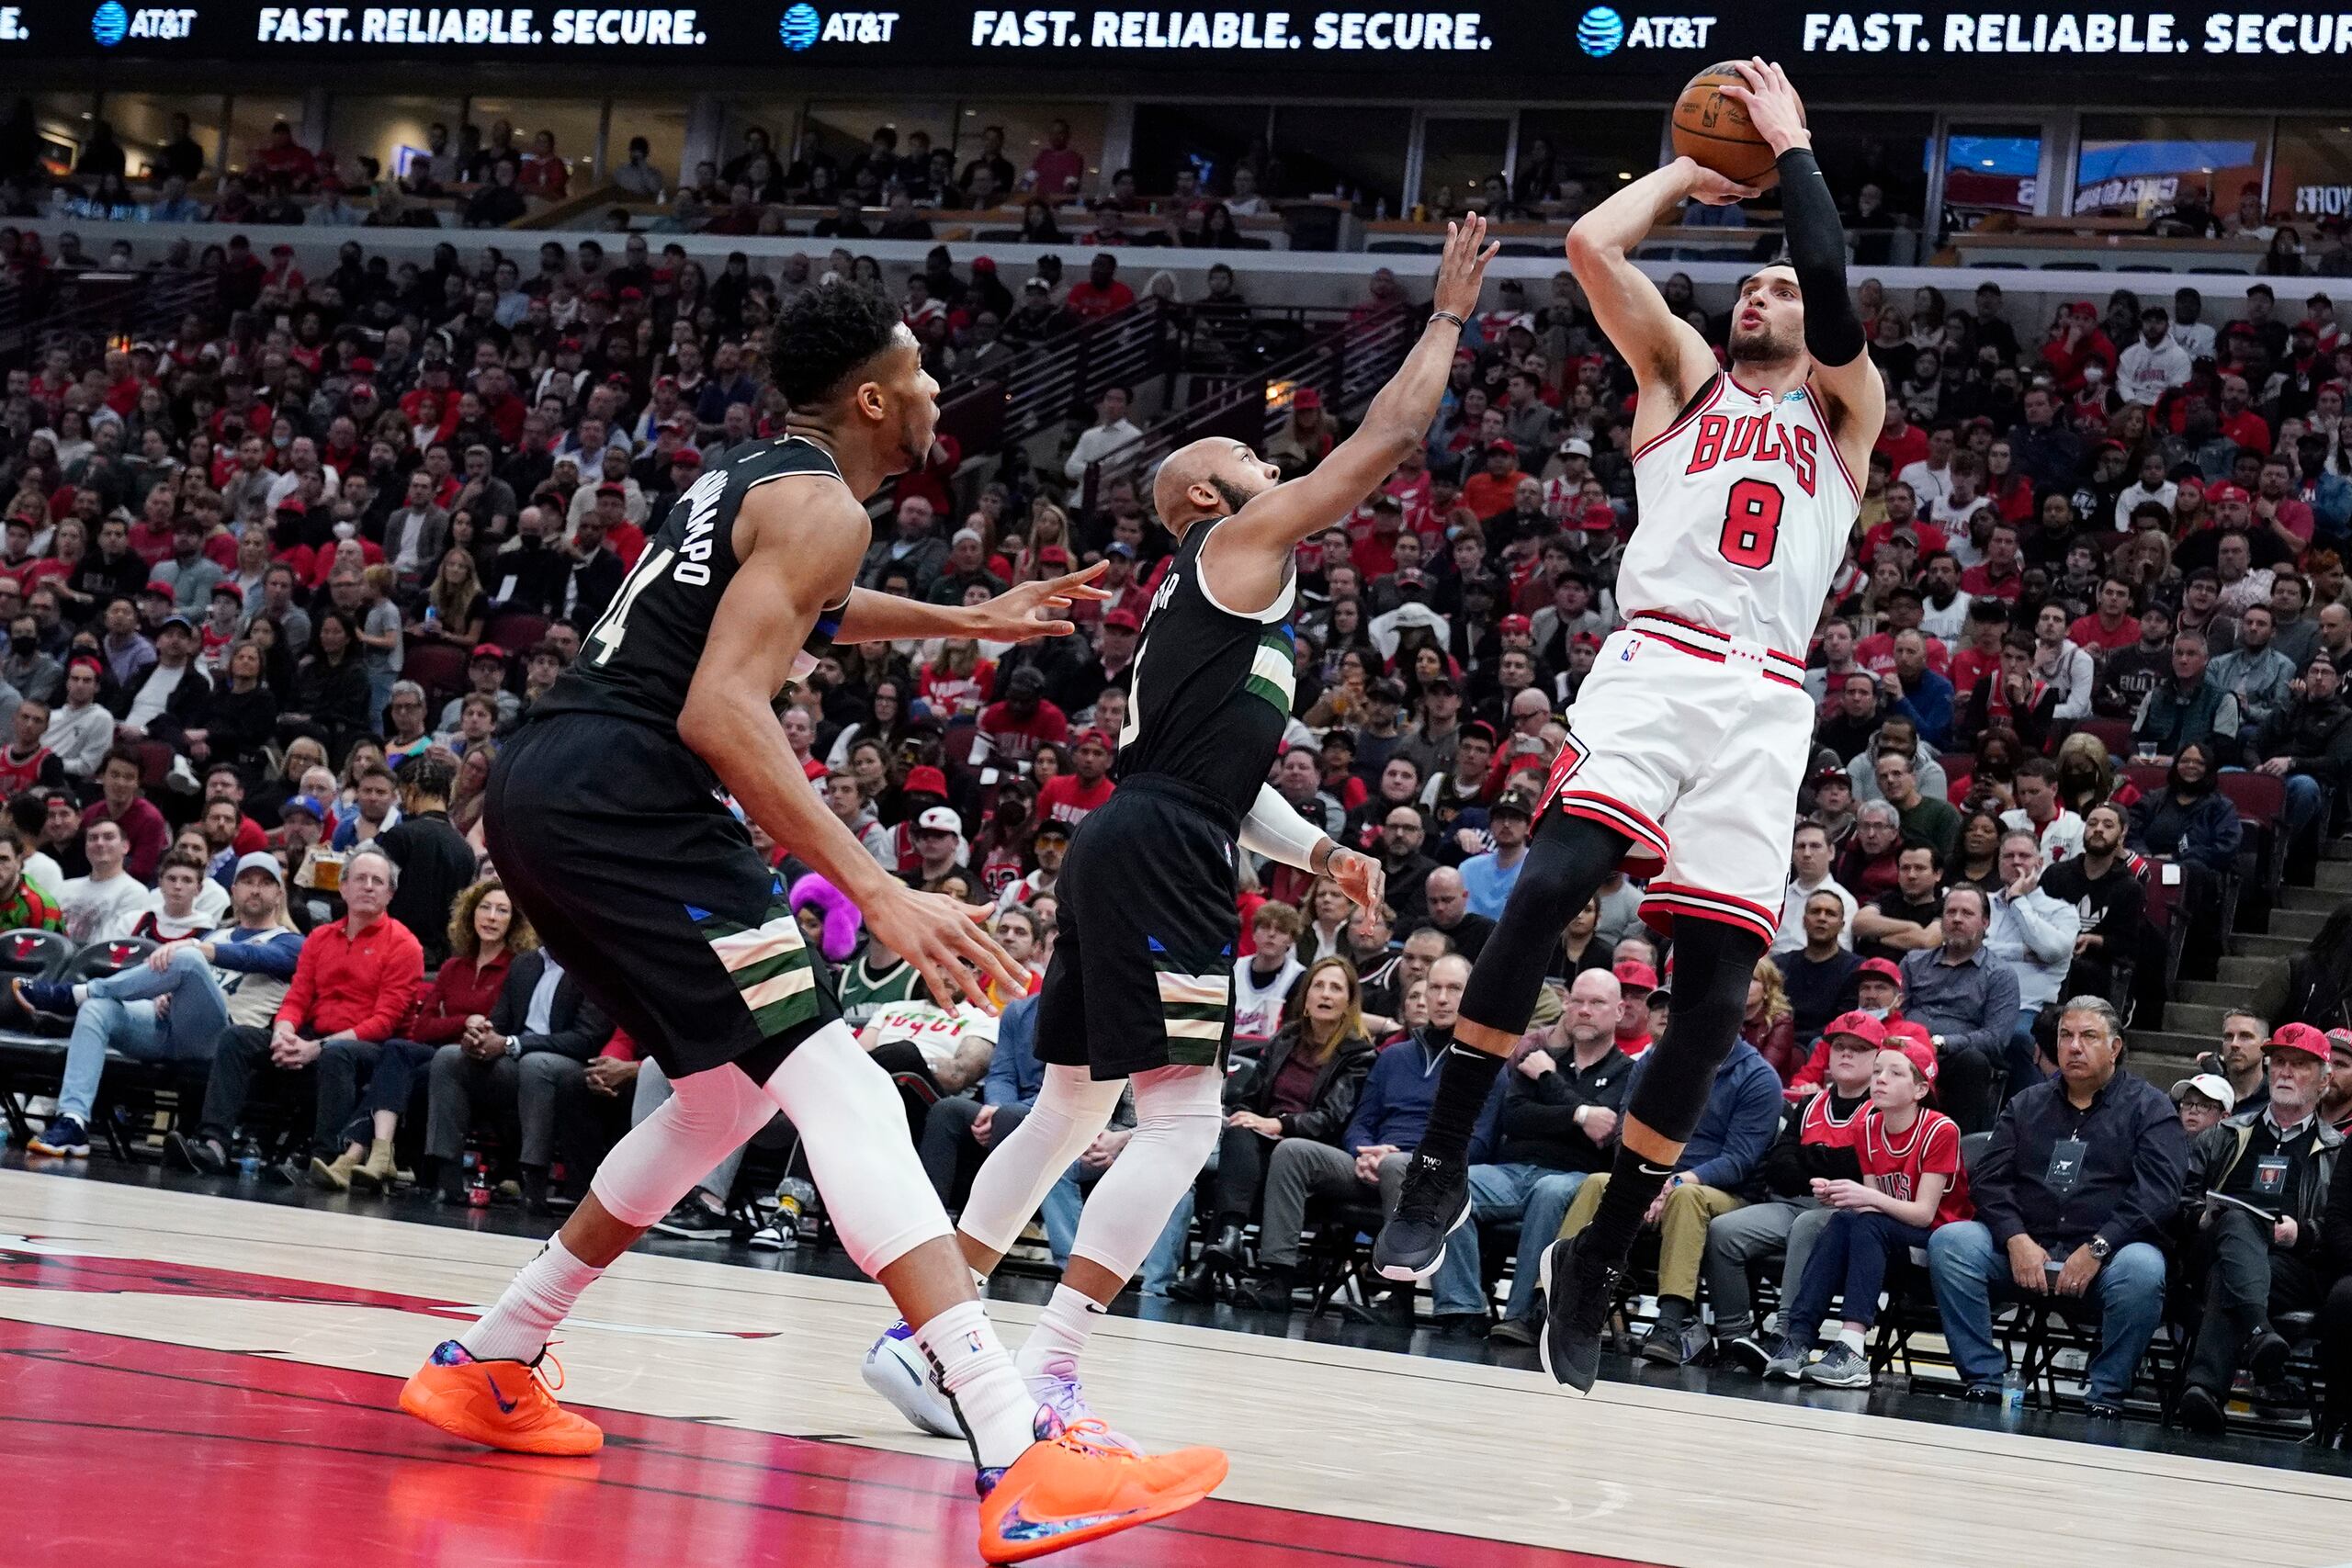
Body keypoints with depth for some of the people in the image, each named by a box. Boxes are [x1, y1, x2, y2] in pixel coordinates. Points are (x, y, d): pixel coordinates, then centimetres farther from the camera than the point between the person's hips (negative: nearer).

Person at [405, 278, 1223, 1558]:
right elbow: (720, 710, -20)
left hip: (545, 793, 10)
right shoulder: (821, 506, -7)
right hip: (624, 795, -10)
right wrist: (878, 893, -23)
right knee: (838, 1090, -15)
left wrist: (962, 622, 53)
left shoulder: (748, 481, 23)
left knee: (729, 1095, 23)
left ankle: (486, 1367, 29)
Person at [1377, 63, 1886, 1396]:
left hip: (1766, 703, 1)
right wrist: (1692, 169, 22)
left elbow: (1835, 288, 1)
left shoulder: (1845, 414, 20)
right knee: (1551, 885, -27)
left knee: (1716, 999, -5)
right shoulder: (1683, 378, 21)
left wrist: (1790, 144, 11)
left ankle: (1599, 1255, 7)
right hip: (1656, 667, -1)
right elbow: (1592, 245, 8)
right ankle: (1443, 1166, -19)